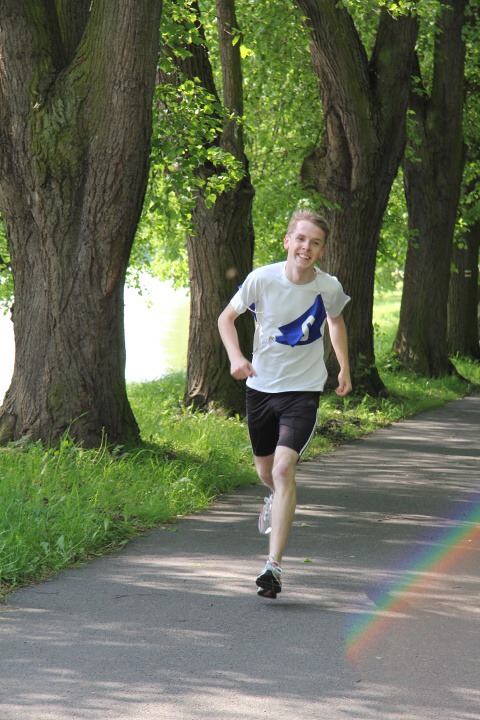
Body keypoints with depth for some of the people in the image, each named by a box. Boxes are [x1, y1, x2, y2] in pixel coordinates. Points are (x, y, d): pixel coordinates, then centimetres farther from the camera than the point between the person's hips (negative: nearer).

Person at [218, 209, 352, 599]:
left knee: (284, 469, -19)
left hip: (303, 390, -2)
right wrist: (235, 356, -14)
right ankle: (278, 498, 58)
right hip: (261, 386, 2)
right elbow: (227, 318, 2)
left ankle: (274, 566, -20)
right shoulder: (262, 279, -13)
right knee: (266, 472, 17)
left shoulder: (329, 287, -9)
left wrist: (345, 369, 21)